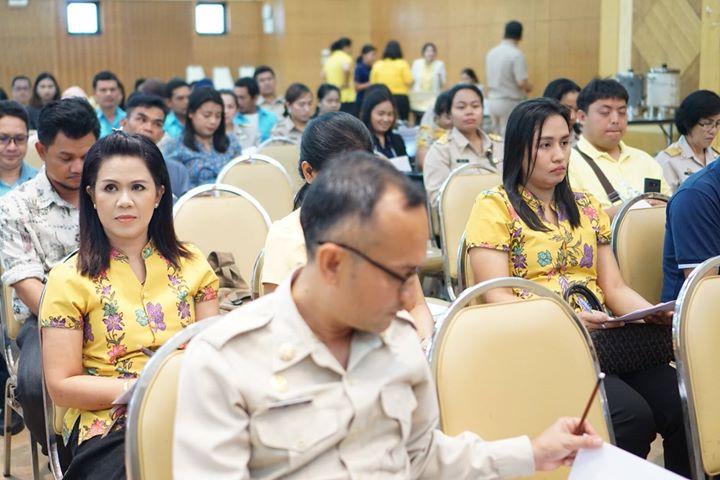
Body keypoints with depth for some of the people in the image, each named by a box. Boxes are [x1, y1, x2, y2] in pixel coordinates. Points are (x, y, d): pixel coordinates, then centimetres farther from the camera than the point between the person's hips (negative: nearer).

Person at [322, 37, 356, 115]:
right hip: (347, 97, -8)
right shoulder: (346, 58, -11)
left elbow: (323, 75, 18)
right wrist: (346, 83, -17)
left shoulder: (330, 59, 12)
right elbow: (346, 69, -31)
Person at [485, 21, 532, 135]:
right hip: (510, 103, -6)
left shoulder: (491, 52, 6)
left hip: (492, 101, 6)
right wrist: (529, 87, 2)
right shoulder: (516, 54, -15)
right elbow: (522, 82, -18)